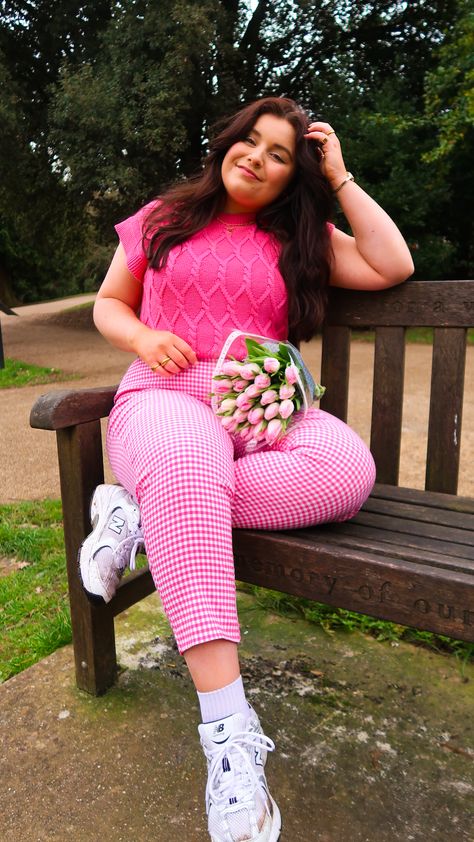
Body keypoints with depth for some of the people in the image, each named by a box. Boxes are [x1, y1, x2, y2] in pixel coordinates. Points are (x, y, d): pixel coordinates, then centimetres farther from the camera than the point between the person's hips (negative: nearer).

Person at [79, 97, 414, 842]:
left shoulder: (300, 240, 18)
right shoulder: (161, 220, 16)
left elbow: (392, 265, 7)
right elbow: (108, 304, 19)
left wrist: (341, 179, 12)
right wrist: (142, 338, -4)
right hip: (167, 395, -2)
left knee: (348, 468, -31)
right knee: (186, 465, -40)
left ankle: (144, 510, -22)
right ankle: (229, 732, -37)